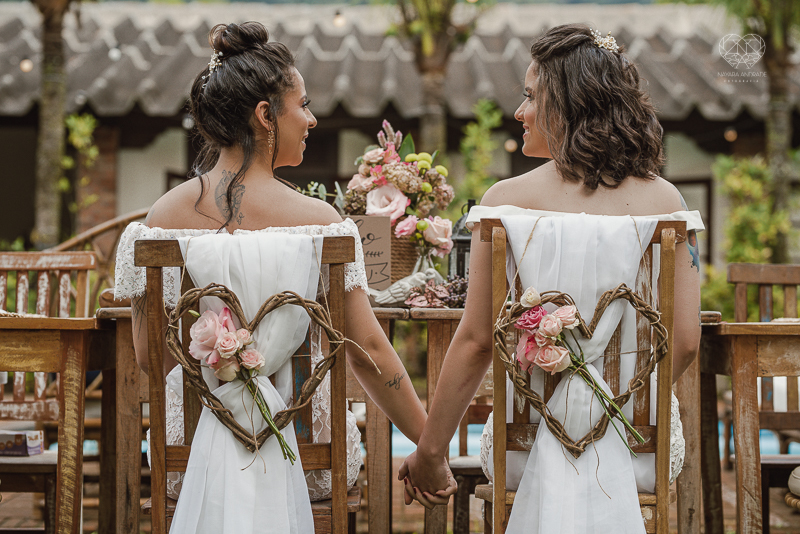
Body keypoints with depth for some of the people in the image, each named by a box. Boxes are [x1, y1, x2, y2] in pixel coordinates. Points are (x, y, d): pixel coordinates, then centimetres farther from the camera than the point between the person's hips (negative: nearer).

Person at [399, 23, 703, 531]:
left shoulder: (506, 200, -9)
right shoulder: (663, 200, -4)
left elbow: (476, 341, -7)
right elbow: (685, 339, -3)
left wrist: (429, 452, 3)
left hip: (529, 433, -1)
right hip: (639, 443, 1)